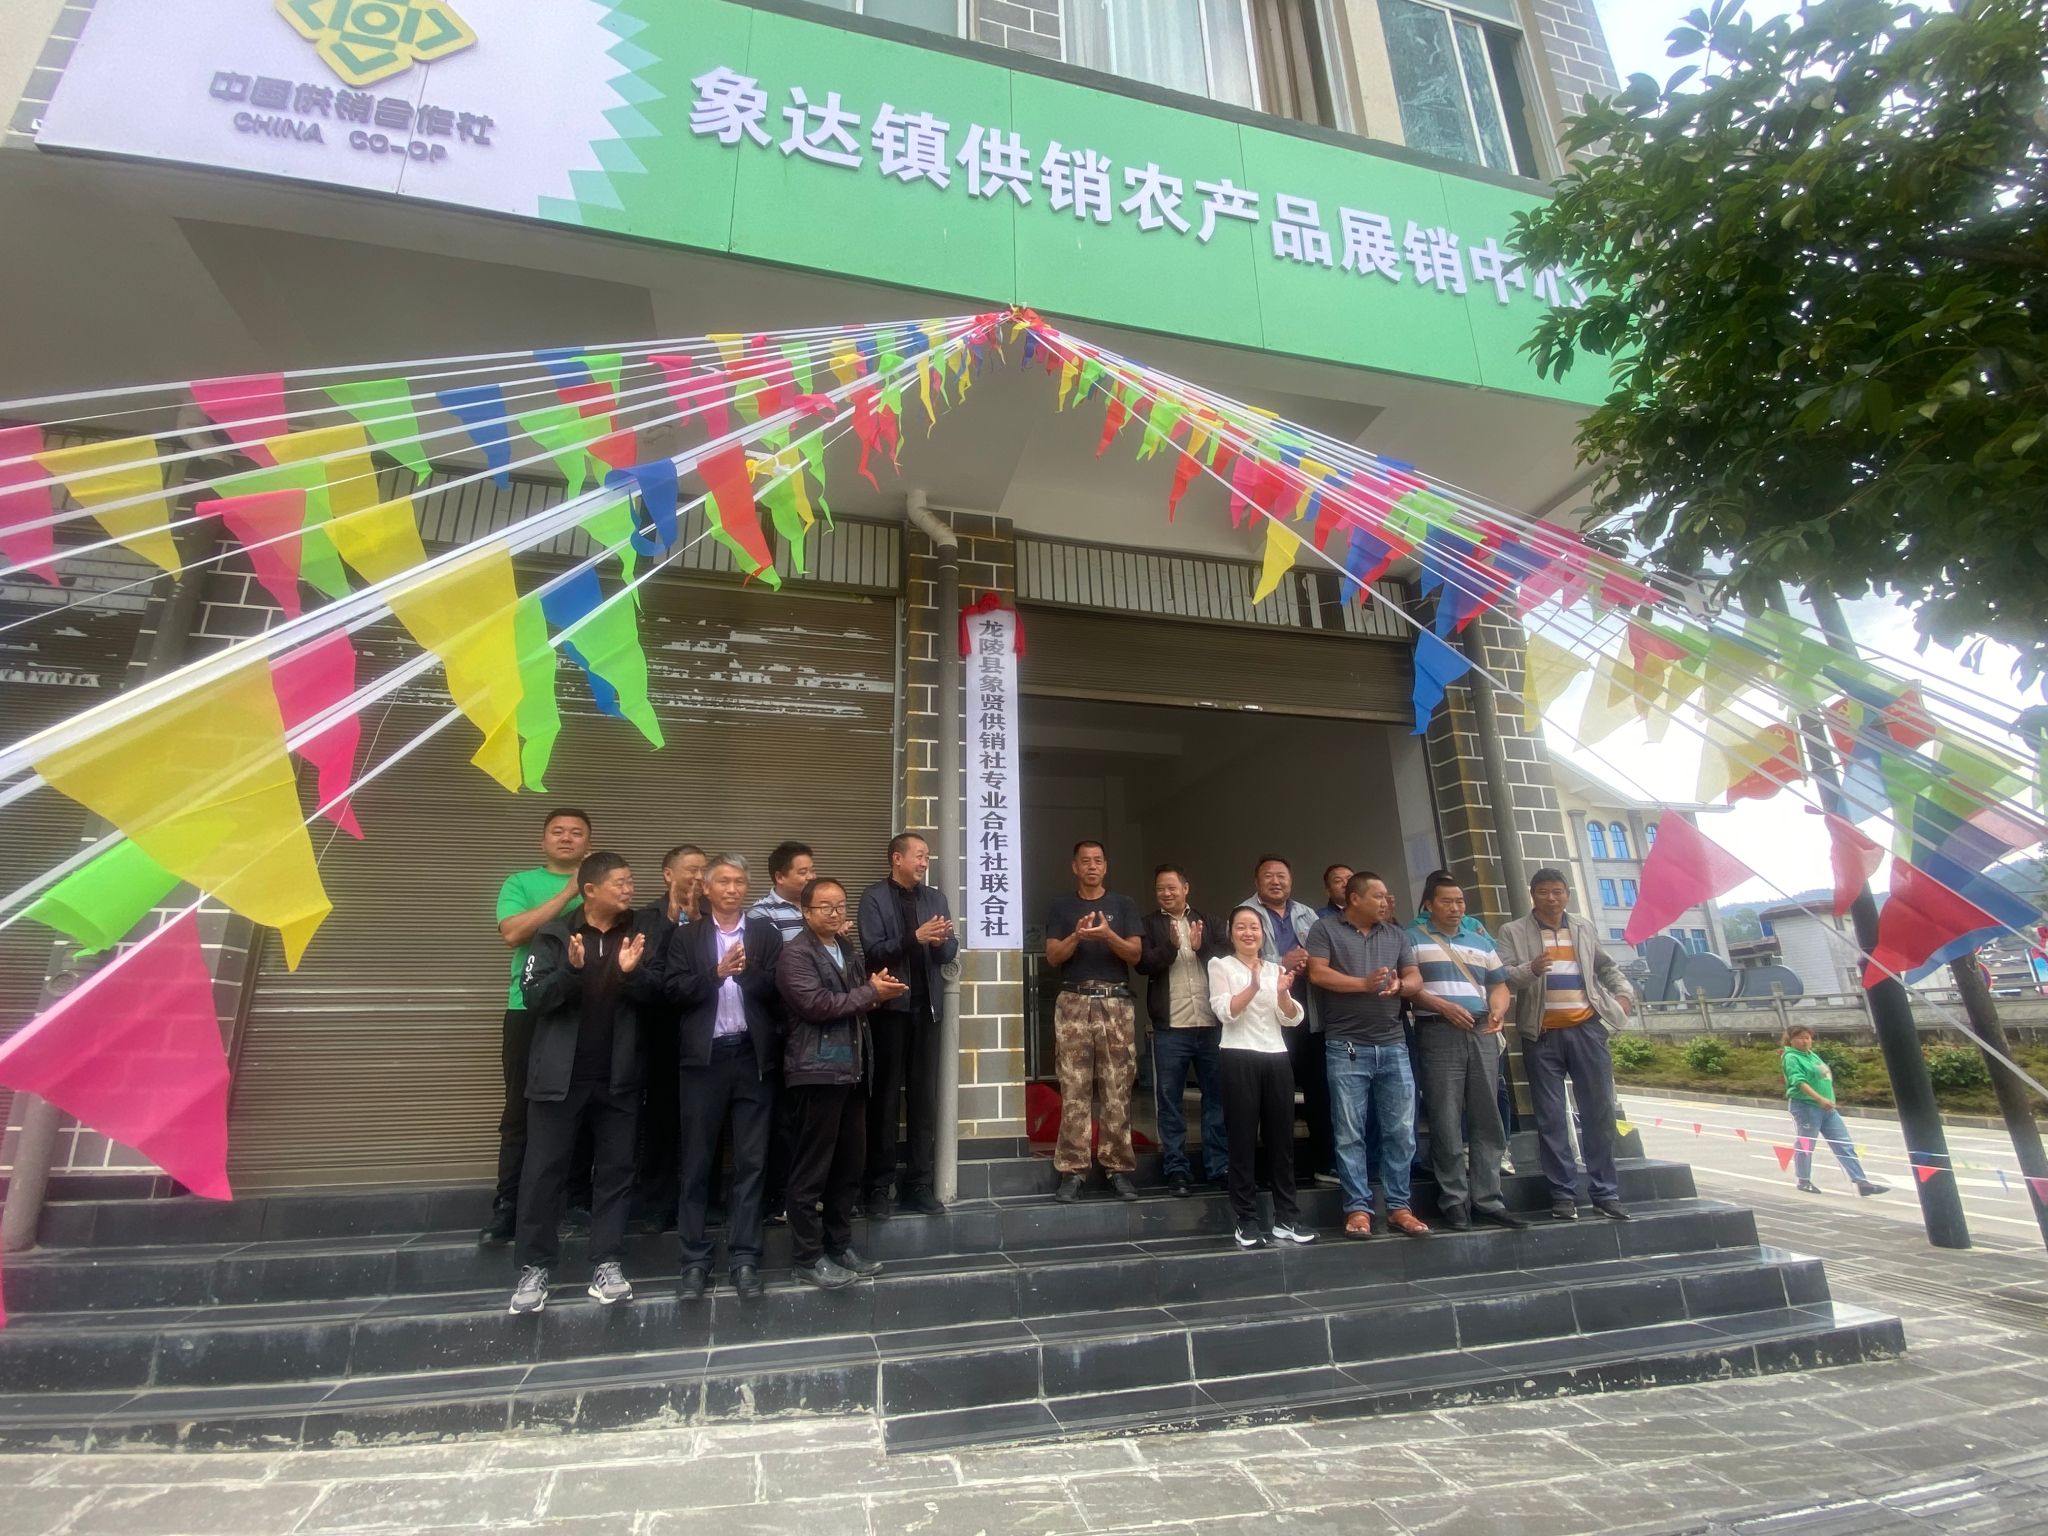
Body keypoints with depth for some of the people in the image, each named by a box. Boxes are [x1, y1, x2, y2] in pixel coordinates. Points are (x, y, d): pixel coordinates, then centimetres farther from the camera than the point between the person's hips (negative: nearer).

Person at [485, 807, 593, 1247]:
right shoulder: (520, 883, 7)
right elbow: (513, 932, -12)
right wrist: (569, 891, -14)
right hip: (530, 1011, -1)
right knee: (520, 1113, 4)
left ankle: (579, 1201, 20)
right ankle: (507, 1209, 14)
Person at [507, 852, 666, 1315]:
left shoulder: (644, 931, 0)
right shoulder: (554, 934, -2)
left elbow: (655, 994, -4)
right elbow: (534, 997, -9)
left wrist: (632, 972, -24)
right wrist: (572, 969, -26)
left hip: (618, 1076, 1)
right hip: (560, 1074, -1)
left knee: (615, 1170, 8)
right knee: (543, 1171, 7)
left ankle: (606, 1265, 19)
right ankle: (534, 1268, 21)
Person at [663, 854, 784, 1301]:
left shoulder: (766, 934, 6)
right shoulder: (685, 936, 6)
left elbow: (777, 989, -4)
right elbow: (675, 990, -6)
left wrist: (746, 972, -19)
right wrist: (717, 972, -18)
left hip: (753, 1057, 0)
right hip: (704, 1058, 0)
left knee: (751, 1161, 6)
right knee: (697, 1162, 8)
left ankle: (744, 1258, 17)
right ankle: (695, 1259, 21)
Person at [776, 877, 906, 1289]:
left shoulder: (849, 950, 17)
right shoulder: (795, 953, -9)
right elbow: (816, 1004, -20)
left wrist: (878, 991, -1)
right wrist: (870, 993, -13)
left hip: (851, 1070, 8)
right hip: (816, 1072, -8)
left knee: (848, 1166, 14)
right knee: (811, 1170, 2)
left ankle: (839, 1246, 27)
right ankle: (807, 1257, 14)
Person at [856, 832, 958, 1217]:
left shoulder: (936, 897, 11)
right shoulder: (874, 897, -4)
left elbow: (950, 952, 7)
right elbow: (874, 951, -13)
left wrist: (941, 941, -15)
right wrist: (915, 938, -24)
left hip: (926, 1007, 5)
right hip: (890, 1008, -4)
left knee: (925, 1098, 9)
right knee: (885, 1098, 5)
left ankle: (919, 1185, 18)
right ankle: (878, 1187, 15)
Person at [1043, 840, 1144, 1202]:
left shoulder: (1123, 905, 9)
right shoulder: (1061, 907, 10)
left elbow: (1135, 954, 1)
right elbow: (1052, 956, 2)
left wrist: (1108, 935, -18)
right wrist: (1077, 935, -16)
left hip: (1116, 1003, 0)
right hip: (1073, 1003, 0)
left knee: (1118, 1092, 1)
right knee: (1073, 1092, -1)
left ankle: (1119, 1168, 9)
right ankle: (1071, 1170, 5)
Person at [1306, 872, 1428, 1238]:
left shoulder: (1397, 934, 15)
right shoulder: (1325, 928, 1)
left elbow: (1416, 979, 11)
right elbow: (1317, 974, -9)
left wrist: (1399, 986, -11)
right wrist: (1365, 983, -16)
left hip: (1393, 1045, 4)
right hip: (1346, 1047, -4)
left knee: (1401, 1132, 6)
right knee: (1350, 1134, 1)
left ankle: (1398, 1207, 18)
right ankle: (1358, 1208, 10)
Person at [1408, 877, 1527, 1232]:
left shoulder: (1481, 940, 19)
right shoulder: (1413, 938, 3)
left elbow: (1499, 985, 19)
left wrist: (1498, 1011, -1)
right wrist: (1442, 1006, -16)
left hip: (1482, 1033, 5)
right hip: (1438, 1033, -5)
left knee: (1487, 1118, 6)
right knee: (1446, 1121, -3)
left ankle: (1487, 1198, 14)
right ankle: (1453, 1200, 5)